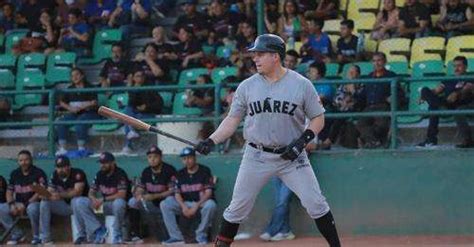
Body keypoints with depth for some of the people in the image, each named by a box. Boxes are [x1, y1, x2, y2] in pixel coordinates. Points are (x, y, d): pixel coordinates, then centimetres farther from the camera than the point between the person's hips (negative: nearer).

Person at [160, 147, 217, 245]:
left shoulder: (205, 171, -5)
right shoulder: (180, 174, 8)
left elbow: (208, 192, -12)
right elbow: (177, 193, 4)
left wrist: (196, 206, -24)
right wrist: (183, 206, -16)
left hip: (202, 202, -4)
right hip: (185, 203, 4)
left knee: (210, 205, -38)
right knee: (164, 204, -16)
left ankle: (201, 235, -17)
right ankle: (176, 237, -22)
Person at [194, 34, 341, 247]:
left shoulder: (302, 85, -5)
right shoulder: (247, 86, 1)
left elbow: (318, 119, 1)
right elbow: (233, 119, 6)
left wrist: (302, 141, -15)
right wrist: (211, 141, -8)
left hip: (291, 156, -2)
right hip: (256, 156, 2)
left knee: (316, 204, -7)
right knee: (238, 207, 3)